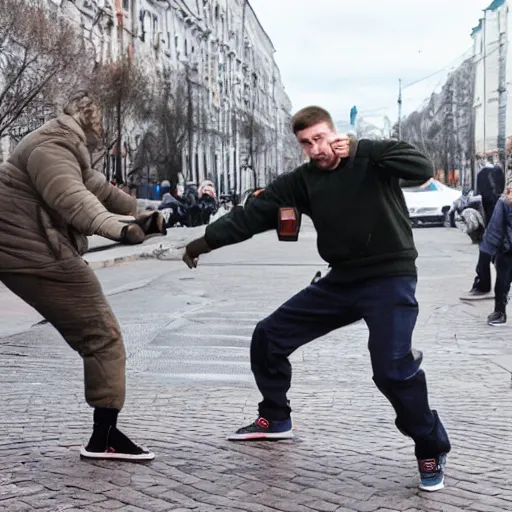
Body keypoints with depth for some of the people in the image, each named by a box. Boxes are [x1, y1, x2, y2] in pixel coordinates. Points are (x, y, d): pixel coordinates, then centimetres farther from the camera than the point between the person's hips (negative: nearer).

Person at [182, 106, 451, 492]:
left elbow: (423, 169, -24)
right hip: (340, 280, 6)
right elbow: (254, 214, 1)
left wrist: (360, 150, -24)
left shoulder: (372, 159, -7)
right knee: (268, 337, 8)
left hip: (389, 278, -6)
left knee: (392, 367, -25)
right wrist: (207, 240, -6)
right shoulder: (303, 180, 4)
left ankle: (432, 450, -1)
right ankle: (275, 418, 30)